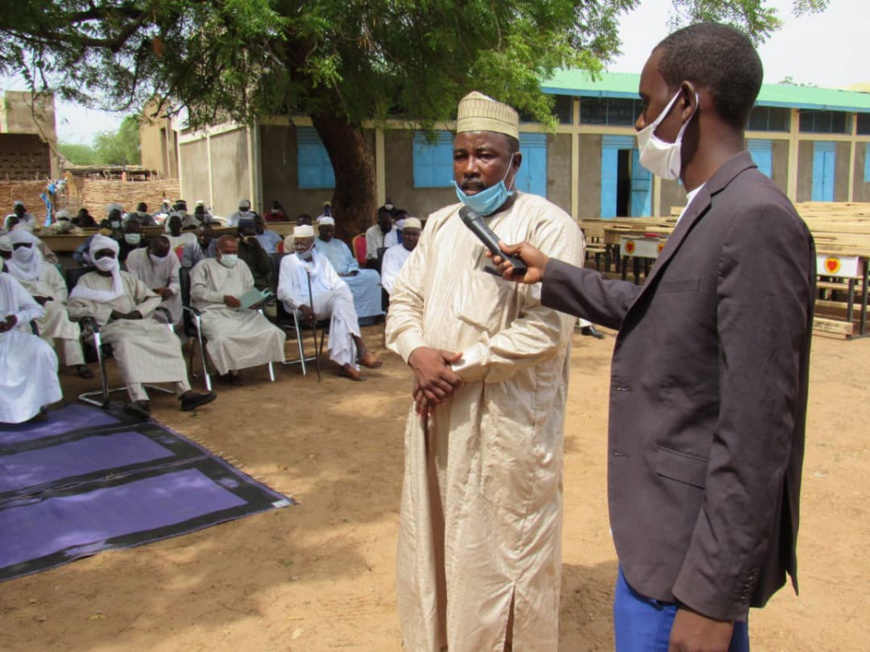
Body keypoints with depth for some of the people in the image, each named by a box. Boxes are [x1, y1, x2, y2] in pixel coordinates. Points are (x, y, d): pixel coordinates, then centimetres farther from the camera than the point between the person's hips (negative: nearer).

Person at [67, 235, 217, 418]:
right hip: (110, 327, -4)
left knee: (168, 337, -25)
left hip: (137, 322, 4)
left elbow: (154, 298, 21)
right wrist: (111, 312, -10)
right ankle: (139, 399, -55)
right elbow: (73, 309, -1)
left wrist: (138, 312, -1)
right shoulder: (86, 281, 15)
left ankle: (185, 392, -36)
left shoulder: (127, 278, 26)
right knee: (126, 341, -39)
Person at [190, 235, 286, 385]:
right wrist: (223, 298, -12)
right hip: (214, 312, -4)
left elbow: (250, 289, 25)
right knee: (222, 338, -38)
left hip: (243, 312, 4)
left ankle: (237, 365, -11)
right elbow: (196, 291, -2)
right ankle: (231, 369, -7)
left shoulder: (241, 264, 28)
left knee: (271, 332, -22)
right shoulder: (204, 266, 12)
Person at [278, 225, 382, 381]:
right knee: (342, 293, -32)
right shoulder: (288, 261, 15)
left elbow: (337, 283, 19)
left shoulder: (322, 260, 28)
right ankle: (360, 347, -41)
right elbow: (284, 291, 1)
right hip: (306, 306, -4)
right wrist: (301, 306, -18)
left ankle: (345, 362, -43)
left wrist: (346, 297, -6)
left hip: (329, 304, 4)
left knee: (340, 304, -35)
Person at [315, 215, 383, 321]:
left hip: (348, 275, 6)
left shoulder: (340, 244, 28)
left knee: (373, 275, -16)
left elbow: (352, 261, 20)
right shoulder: (314, 244, 9)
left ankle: (371, 313, -22)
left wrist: (351, 273, -4)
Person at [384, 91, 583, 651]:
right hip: (437, 415, 7)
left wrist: (461, 369, -16)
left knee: (501, 557, 7)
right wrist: (418, 352, -9)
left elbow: (546, 331, -18)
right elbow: (405, 299, 13)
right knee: (432, 545, 17)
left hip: (509, 423, -6)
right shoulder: (440, 225, 13)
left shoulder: (547, 225, -9)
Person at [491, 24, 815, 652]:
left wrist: (714, 599, -21)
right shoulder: (713, 212, 9)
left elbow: (756, 430, -25)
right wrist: (550, 274, 28)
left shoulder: (758, 222, -22)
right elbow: (653, 310, 24)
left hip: (693, 548, -9)